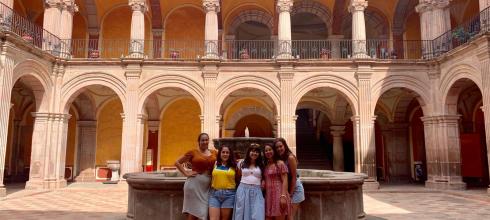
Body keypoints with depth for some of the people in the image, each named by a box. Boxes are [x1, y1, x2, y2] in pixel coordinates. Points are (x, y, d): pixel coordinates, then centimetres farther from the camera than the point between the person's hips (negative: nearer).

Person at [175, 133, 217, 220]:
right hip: (194, 184, -3)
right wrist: (186, 173, -5)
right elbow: (177, 162, 3)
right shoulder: (193, 152, -2)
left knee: (203, 212, 9)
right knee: (193, 212, 4)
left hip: (207, 186, 4)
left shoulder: (214, 153, 7)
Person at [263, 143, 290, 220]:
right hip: (268, 196, 6)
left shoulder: (280, 163, -2)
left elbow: (284, 181, -9)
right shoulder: (265, 165, 18)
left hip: (278, 194, -6)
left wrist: (283, 196, -18)